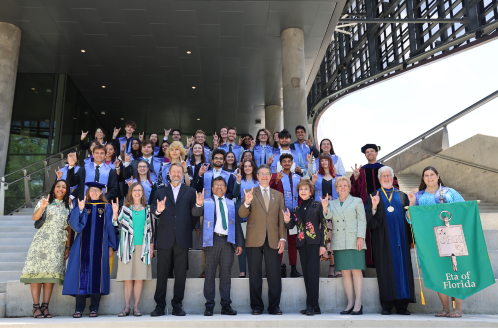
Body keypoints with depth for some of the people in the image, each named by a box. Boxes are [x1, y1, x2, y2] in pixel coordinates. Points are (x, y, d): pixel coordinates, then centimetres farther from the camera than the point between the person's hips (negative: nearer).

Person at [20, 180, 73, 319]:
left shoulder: (68, 206, 13)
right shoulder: (44, 202, 6)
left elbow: (69, 228, 12)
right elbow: (34, 218, -11)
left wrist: (68, 247, 6)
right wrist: (42, 207, -31)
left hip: (58, 244, 2)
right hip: (42, 241, -2)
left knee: (52, 273, -2)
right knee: (37, 271, -7)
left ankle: (45, 306, 2)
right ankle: (36, 306, -2)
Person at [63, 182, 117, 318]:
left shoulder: (107, 208, 9)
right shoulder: (82, 206, 11)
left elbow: (110, 227, 7)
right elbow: (74, 225, -2)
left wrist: (111, 246, 1)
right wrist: (80, 209, -15)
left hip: (100, 246, -1)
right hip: (83, 246, 1)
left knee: (97, 274, -1)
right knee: (82, 274, -3)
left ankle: (94, 308, 7)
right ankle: (79, 308, 6)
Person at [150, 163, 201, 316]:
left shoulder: (190, 192, 10)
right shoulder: (160, 192, 13)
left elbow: (194, 214, 8)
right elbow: (153, 208, -1)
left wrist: (189, 229, 2)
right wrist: (158, 210, -22)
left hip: (182, 239, 0)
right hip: (164, 238, 0)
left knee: (181, 273, 4)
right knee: (162, 273, 3)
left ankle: (177, 305, 14)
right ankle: (160, 305, 12)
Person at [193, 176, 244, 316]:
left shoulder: (231, 203, 17)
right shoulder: (206, 202, 9)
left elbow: (237, 224, 15)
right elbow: (196, 213, -9)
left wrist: (239, 243, 8)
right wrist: (198, 204, -31)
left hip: (228, 241, 3)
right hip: (212, 240, -2)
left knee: (226, 273, 5)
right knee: (210, 273, 1)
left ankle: (226, 305, 13)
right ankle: (209, 305, 9)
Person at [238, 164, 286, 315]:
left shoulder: (278, 195, 15)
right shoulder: (250, 193, 8)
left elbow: (281, 219, 12)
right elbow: (242, 214, -2)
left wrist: (282, 238, 3)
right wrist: (247, 203, -23)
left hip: (273, 240, 1)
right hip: (254, 240, -1)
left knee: (274, 274, 0)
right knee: (255, 274, 3)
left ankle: (274, 306, 11)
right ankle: (256, 306, 13)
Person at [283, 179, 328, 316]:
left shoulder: (317, 205, 1)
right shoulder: (297, 209, 14)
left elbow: (324, 225, -2)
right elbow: (291, 226, 9)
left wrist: (323, 244, -9)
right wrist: (287, 220, -14)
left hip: (314, 243, -5)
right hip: (302, 243, 5)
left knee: (313, 273, -9)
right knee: (306, 274, 7)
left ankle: (311, 305, -6)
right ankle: (314, 307, 15)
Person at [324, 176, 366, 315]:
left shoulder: (357, 201, 9)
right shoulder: (332, 203, 17)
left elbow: (362, 220, 2)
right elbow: (329, 216, 1)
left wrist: (360, 237, -9)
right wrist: (325, 210, -21)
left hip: (354, 241, -3)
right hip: (339, 243, 3)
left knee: (356, 271, -5)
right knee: (345, 272, 3)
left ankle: (358, 303, -1)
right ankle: (350, 303, 9)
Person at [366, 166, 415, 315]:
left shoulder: (402, 196, 15)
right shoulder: (374, 196, 9)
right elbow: (371, 222, 0)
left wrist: (410, 239, 2)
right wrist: (374, 207, -17)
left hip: (400, 239, 2)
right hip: (384, 241, -2)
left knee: (402, 268, 1)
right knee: (385, 270, -2)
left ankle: (402, 305, 7)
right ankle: (386, 305, 4)